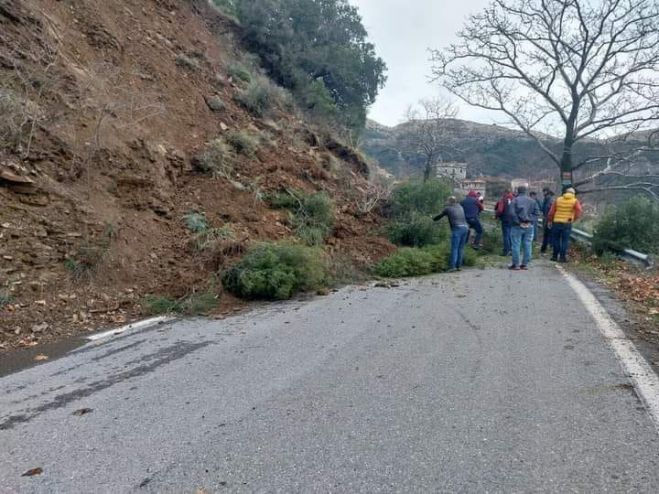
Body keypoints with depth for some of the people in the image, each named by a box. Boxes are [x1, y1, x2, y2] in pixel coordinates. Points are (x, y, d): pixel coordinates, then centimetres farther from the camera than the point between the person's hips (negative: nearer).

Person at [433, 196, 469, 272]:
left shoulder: (448, 208, 9)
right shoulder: (460, 207, 22)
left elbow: (439, 216, 20)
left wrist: (433, 219, 39)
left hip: (457, 228, -5)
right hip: (465, 227, 5)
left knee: (454, 248, -6)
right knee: (461, 248, 8)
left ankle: (453, 267, -11)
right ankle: (459, 266, 7)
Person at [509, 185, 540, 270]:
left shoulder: (515, 200, -6)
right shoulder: (532, 201, 7)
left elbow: (512, 213, -16)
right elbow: (537, 213, 3)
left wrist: (517, 221, -9)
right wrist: (530, 218, 3)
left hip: (518, 226, -4)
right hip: (529, 226, 4)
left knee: (516, 245, 1)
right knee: (528, 245, 8)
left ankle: (516, 264, 2)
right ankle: (525, 264, 12)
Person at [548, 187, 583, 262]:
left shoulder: (558, 199, 5)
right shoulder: (575, 201, 0)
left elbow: (551, 211, 4)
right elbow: (579, 210, -15)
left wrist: (550, 221, 12)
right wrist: (574, 219, -4)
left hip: (556, 222, 2)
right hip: (567, 223, -2)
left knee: (556, 239, 12)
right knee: (565, 240, 4)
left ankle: (555, 256, 15)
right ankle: (562, 257, 2)